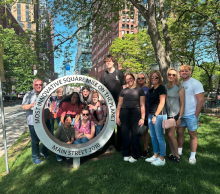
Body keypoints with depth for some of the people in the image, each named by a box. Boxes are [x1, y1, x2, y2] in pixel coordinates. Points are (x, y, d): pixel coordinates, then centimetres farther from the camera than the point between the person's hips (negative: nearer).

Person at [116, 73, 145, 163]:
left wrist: (142, 117, -6)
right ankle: (126, 154, 20)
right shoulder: (123, 91, 15)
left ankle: (135, 155, 15)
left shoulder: (139, 90, 8)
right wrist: (117, 116, 5)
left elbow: (142, 105, 2)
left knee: (135, 134, -1)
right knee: (125, 134, 4)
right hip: (124, 113, 2)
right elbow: (119, 104, 13)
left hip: (135, 112, -2)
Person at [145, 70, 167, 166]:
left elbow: (161, 103, -12)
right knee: (153, 137, 13)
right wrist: (150, 115, 13)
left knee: (159, 137, -1)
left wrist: (155, 115, -15)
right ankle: (155, 155, 27)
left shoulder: (161, 88, -7)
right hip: (151, 114, 8)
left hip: (159, 115, -8)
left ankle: (162, 159, 11)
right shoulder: (151, 89, 16)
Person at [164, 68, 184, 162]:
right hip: (166, 113, 5)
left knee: (171, 134, -4)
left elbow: (182, 104, -5)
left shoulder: (180, 88, -5)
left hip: (175, 114, -5)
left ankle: (177, 156, 14)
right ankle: (172, 154, 25)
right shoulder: (164, 87, 6)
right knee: (168, 134, 9)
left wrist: (179, 118, -9)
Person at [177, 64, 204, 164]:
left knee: (192, 135, 5)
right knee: (179, 132, 13)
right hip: (181, 114, 6)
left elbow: (201, 100, -14)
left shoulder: (196, 83, -10)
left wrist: (196, 115, -15)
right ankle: (179, 151, 30)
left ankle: (192, 156, 19)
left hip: (191, 115, -6)